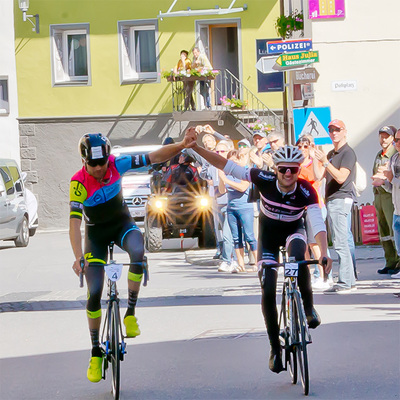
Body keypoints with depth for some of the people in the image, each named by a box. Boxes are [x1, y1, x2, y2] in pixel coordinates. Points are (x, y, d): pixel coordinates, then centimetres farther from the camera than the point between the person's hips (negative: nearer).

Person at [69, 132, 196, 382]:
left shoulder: (117, 165, -20)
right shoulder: (79, 183, -26)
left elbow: (155, 157, -20)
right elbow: (75, 223, -31)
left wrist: (181, 146, -37)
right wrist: (78, 256, -43)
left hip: (122, 223, 1)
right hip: (96, 233, -1)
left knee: (138, 251, -35)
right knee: (94, 292, -10)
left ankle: (130, 314, -21)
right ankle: (96, 352, 6)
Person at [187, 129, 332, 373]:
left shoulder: (306, 191, -28)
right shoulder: (265, 181, -26)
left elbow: (318, 223, -37)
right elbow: (227, 166, -25)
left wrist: (324, 254, -53)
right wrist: (196, 147, -32)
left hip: (293, 230, -1)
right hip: (268, 235, 1)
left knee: (298, 256, -38)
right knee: (268, 290, -9)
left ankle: (309, 307, -16)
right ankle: (275, 348, 4)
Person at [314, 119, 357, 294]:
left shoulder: (348, 153, -9)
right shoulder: (331, 154, 20)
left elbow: (341, 177, -21)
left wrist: (325, 162, -24)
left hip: (340, 199, -10)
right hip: (331, 200, 10)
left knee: (340, 242, -13)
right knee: (341, 242, 11)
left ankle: (344, 283, -14)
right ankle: (349, 281, 15)